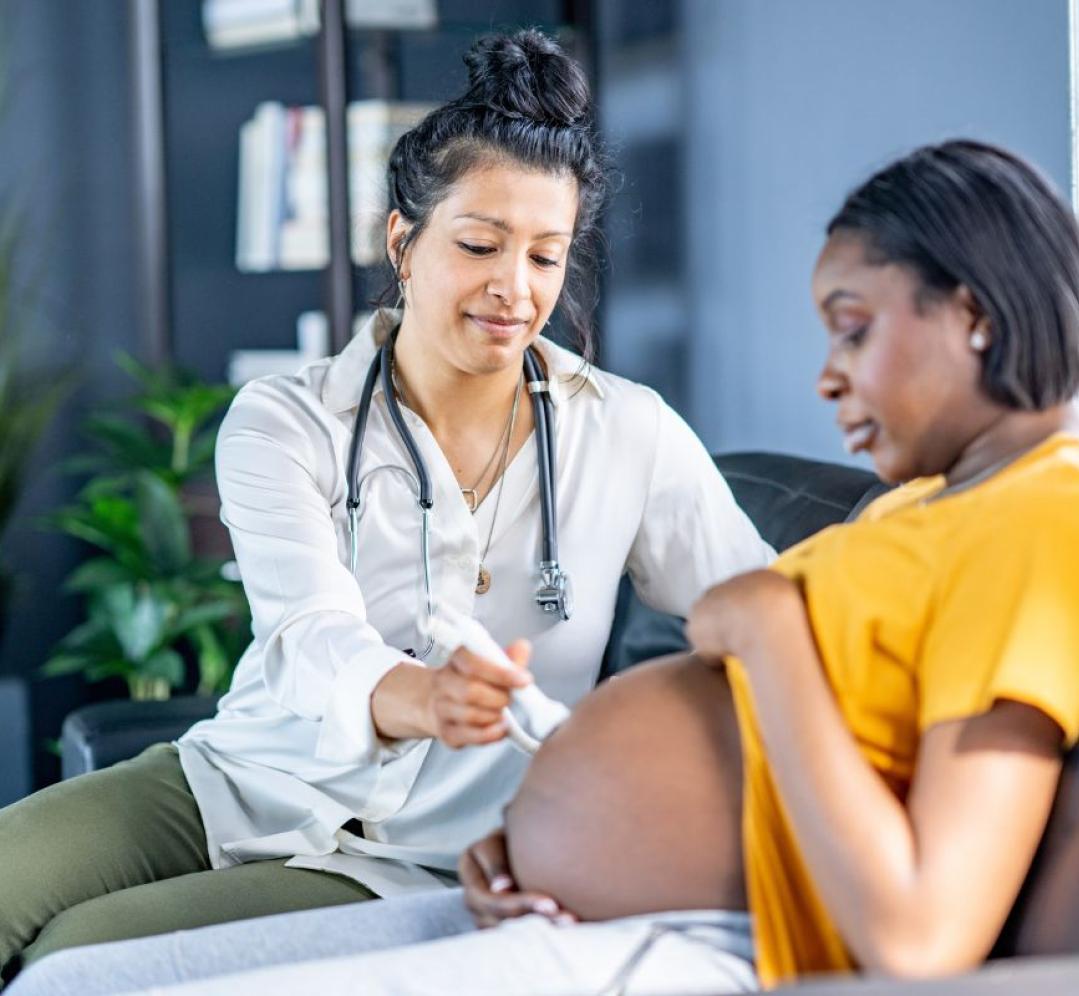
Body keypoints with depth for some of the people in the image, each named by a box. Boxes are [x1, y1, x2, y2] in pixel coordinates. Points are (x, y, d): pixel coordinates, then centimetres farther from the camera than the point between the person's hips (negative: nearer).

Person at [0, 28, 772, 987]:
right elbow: (316, 640, -22)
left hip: (413, 863, -1)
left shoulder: (628, 437, -1)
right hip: (234, 782, 2)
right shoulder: (283, 424, -5)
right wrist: (417, 697, -46)